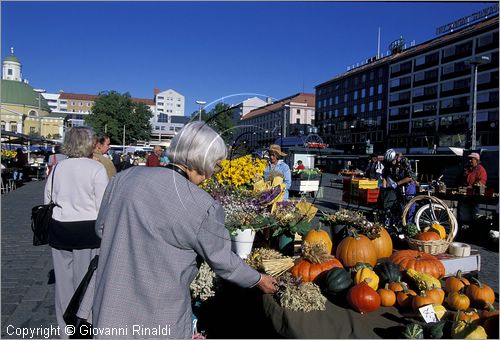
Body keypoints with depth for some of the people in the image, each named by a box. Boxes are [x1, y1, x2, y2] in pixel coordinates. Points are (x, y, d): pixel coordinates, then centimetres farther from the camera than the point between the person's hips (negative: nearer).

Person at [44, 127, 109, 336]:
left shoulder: (58, 167, 4)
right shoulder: (96, 168, -10)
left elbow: (47, 200, 11)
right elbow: (103, 206, -12)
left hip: (59, 229, 5)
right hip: (87, 230, -5)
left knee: (64, 279, 15)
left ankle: (66, 330, 32)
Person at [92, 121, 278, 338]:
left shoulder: (125, 177, -5)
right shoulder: (201, 206, -20)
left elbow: (101, 228, 9)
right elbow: (222, 260, -7)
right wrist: (258, 280, 9)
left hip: (110, 305, 5)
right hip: (159, 318, -4)